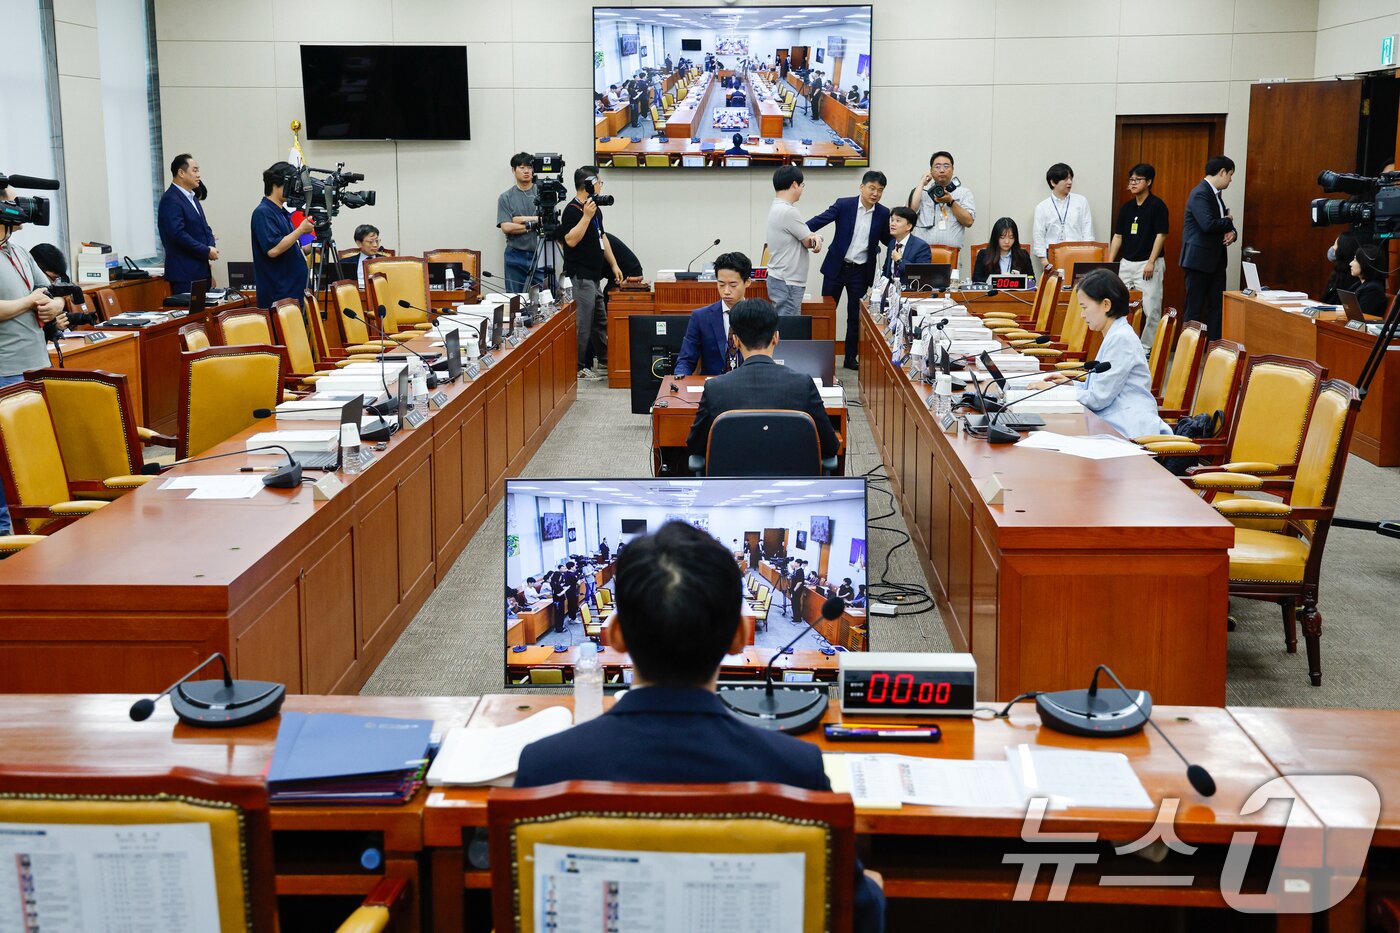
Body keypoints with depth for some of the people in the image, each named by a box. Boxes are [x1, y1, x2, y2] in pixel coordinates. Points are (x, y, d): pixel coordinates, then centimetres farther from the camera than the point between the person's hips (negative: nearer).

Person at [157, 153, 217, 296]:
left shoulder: (192, 197, 17)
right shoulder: (170, 200, -12)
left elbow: (204, 228, 20)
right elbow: (178, 234, -21)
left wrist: (211, 247, -1)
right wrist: (206, 251, -16)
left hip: (200, 270, 9)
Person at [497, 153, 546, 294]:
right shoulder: (505, 197, 5)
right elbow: (506, 227, -6)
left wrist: (522, 219, -7)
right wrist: (532, 225, -9)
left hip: (540, 255, 0)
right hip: (516, 257, 0)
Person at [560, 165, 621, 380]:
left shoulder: (595, 208, 14)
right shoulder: (573, 210, -14)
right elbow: (571, 240, -25)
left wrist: (613, 265, 19)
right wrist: (586, 216, -27)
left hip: (594, 277, 10)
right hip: (580, 278, -10)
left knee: (600, 322, 16)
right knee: (582, 324, -5)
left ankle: (605, 365, 25)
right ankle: (577, 369, 2)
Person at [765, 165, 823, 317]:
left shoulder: (776, 208, 12)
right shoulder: (788, 212, -19)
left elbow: (804, 235, 13)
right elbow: (809, 243, -10)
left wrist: (815, 237, -8)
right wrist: (815, 238, 12)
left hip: (780, 280, 10)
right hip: (787, 284, -10)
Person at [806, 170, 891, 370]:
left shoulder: (883, 213, -1)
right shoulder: (843, 205, -8)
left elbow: (887, 239, 11)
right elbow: (819, 220, -15)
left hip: (861, 272, 1)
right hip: (836, 267, -1)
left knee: (855, 316, 9)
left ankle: (851, 357, 20)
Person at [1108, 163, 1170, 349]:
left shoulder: (1157, 205, -6)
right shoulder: (1126, 207, 12)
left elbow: (1161, 235, -9)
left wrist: (1151, 262, -15)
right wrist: (1109, 263, 6)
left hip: (1148, 264, -6)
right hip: (1126, 263, 6)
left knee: (1150, 309, -6)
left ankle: (1148, 347, 2)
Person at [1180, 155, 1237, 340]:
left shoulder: (1215, 194, 15)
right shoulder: (1200, 194, -15)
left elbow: (1223, 224, 20)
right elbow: (1208, 224, -27)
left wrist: (1231, 232, -3)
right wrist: (1229, 221, -9)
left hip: (1216, 260, 9)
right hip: (1199, 260, -9)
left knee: (1217, 306, 7)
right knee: (1195, 309, -2)